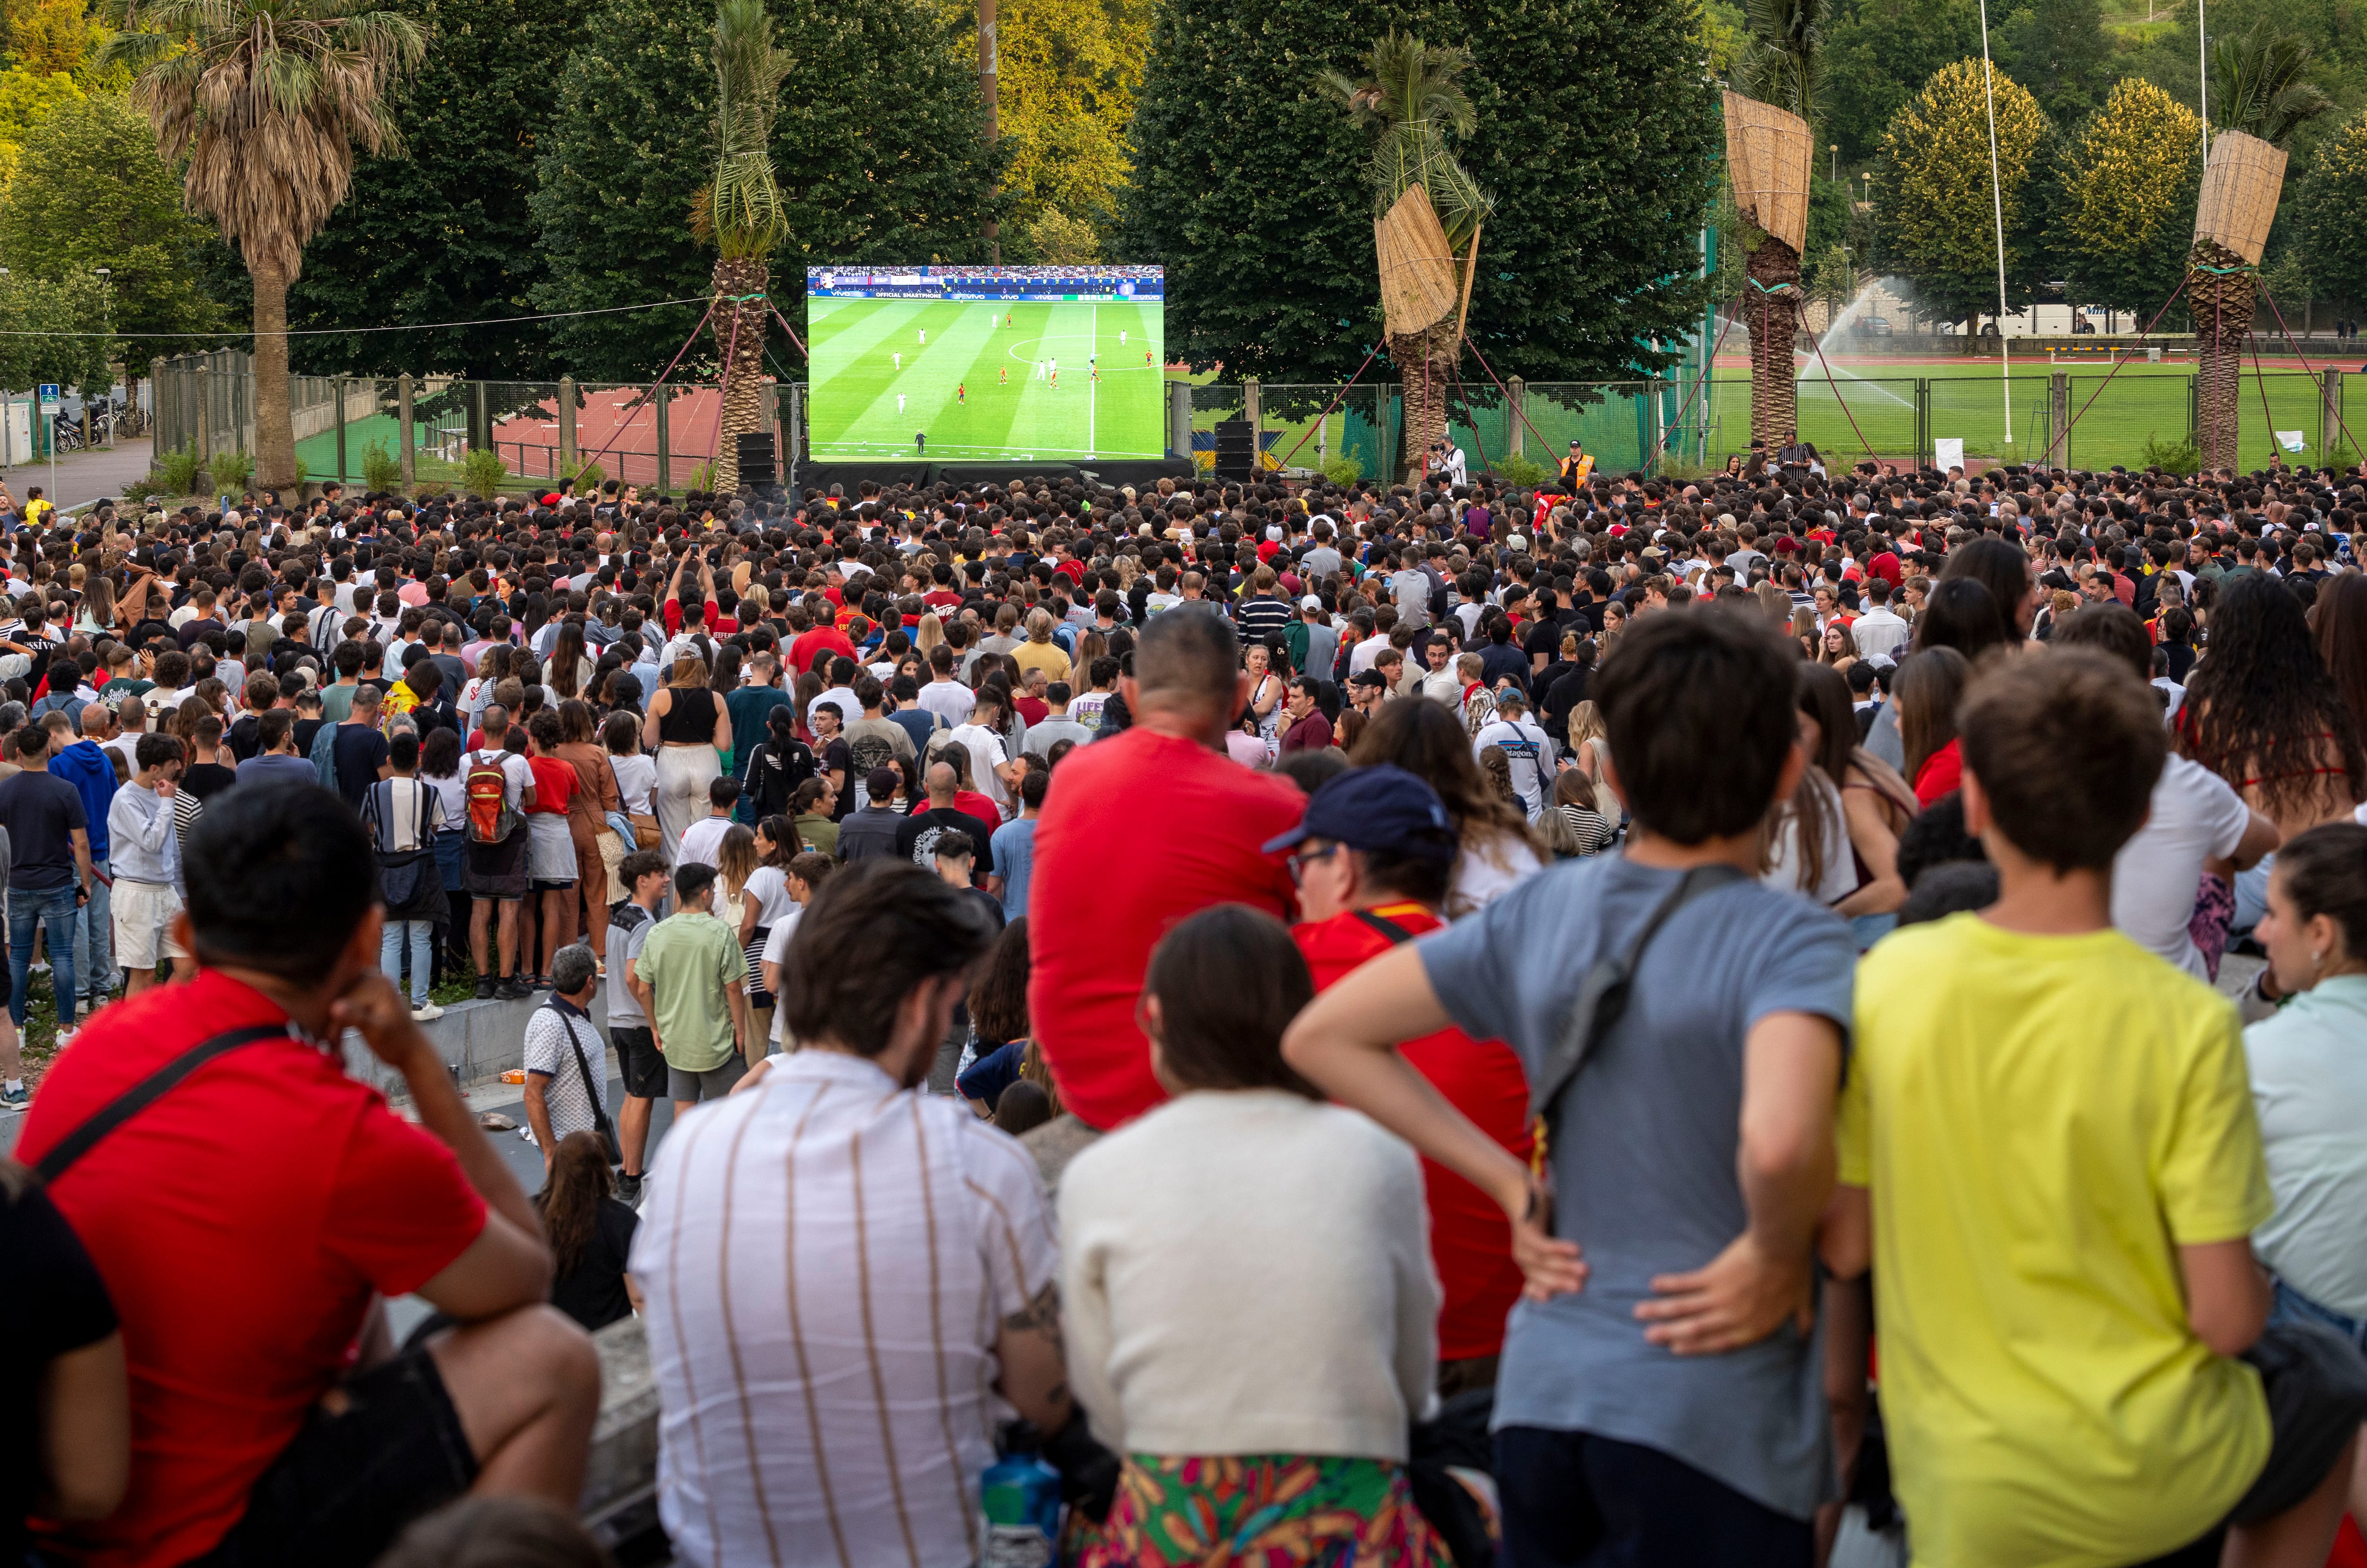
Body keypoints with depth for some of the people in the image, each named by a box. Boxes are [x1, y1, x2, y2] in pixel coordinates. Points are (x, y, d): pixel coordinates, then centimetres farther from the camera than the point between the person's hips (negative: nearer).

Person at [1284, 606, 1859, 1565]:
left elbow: (1320, 1037, 8)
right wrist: (1777, 1256, -12)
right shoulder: (1791, 943, -13)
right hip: (1710, 1414, -5)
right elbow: (1779, 1143, -33)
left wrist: (1512, 1185, 6)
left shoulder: (1542, 911, 5)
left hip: (1542, 1390, 6)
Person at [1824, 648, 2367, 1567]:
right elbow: (2226, 1317, -17)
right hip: (2150, 1475, -2)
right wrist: (2255, 1287, 6)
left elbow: (1844, 1246, -4)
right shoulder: (2184, 1024, -20)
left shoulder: (1889, 980, -11)